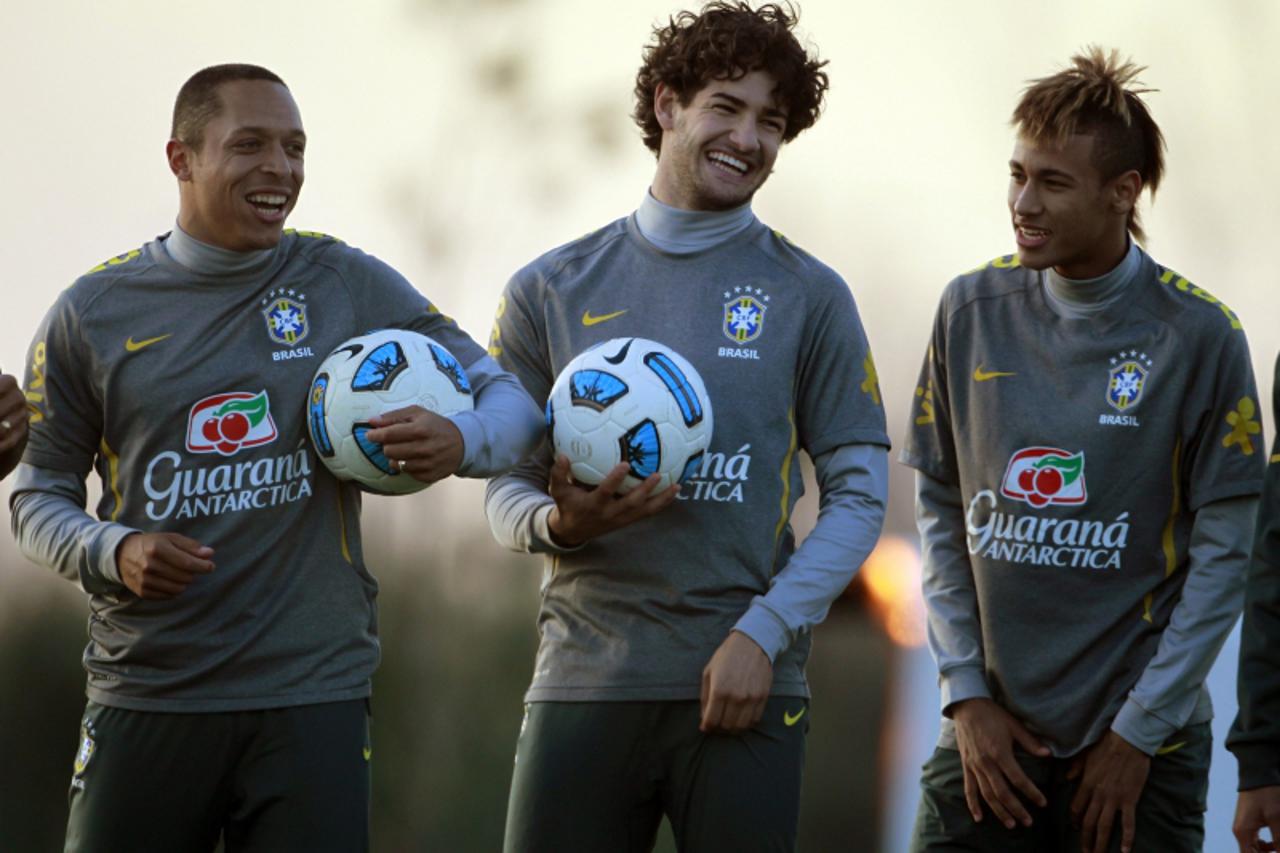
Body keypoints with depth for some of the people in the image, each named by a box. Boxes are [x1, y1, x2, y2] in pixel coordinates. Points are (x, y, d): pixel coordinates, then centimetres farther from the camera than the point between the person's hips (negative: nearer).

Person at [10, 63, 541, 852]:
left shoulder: (351, 286, 5)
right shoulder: (93, 314, 5)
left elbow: (511, 402, 7)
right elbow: (39, 495, 11)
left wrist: (460, 443, -17)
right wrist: (112, 551, -11)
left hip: (314, 694, 0)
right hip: (146, 697, 0)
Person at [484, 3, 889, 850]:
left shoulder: (808, 296, 5)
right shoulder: (554, 290, 9)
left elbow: (858, 494, 2)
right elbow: (506, 487, 11)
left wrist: (763, 632, -9)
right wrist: (557, 522, -12)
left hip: (744, 683, -1)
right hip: (585, 677, 1)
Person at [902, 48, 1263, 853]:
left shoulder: (1199, 335, -8)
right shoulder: (973, 310, 1)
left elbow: (1221, 555, -6)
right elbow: (941, 510, 7)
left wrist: (1138, 733, -8)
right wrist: (965, 693, 0)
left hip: (1140, 744, -3)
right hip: (992, 732, 3)